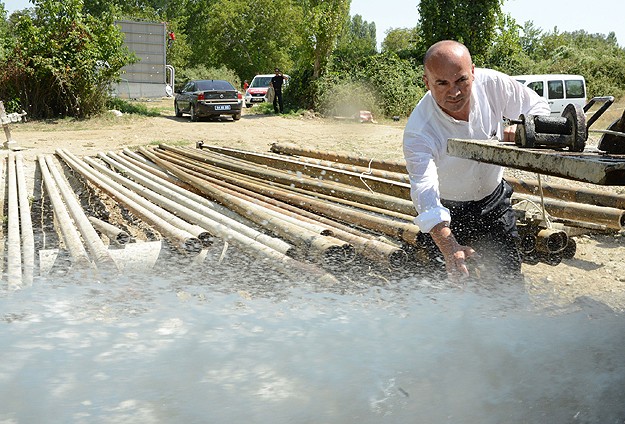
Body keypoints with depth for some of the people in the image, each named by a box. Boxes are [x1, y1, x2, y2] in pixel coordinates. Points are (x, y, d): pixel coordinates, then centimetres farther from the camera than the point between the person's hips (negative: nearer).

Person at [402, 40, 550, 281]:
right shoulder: (418, 132, -33)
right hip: (448, 212, -3)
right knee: (455, 280, 0)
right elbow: (425, 192, -45)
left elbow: (539, 107, -4)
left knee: (510, 275, 7)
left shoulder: (491, 84, -21)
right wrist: (449, 248, -61)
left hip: (494, 200, 3)